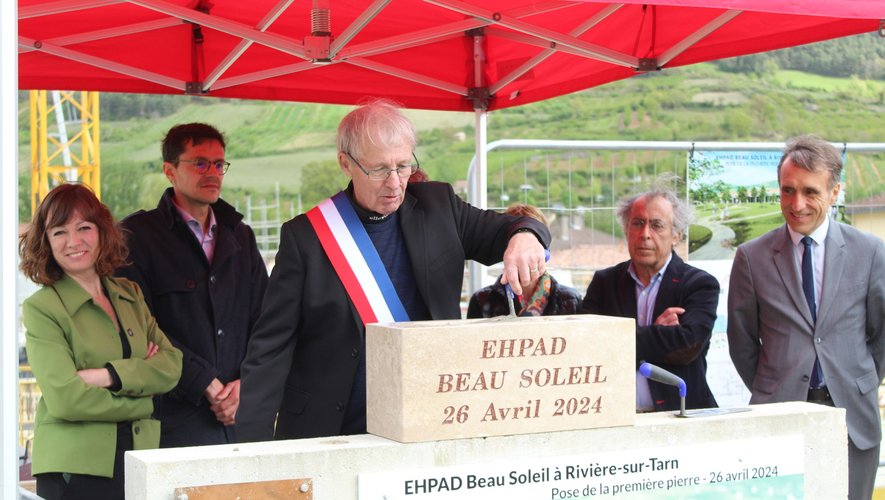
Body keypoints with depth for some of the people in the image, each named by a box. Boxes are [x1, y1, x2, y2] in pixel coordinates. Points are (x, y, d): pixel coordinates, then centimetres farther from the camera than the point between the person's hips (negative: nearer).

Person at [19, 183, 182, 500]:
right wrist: (141, 402, -5)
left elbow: (172, 364, 0)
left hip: (139, 462, 4)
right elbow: (65, 399, -14)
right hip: (75, 470, -4)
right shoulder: (40, 308, -5)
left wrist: (106, 376, -13)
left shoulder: (131, 295, 11)